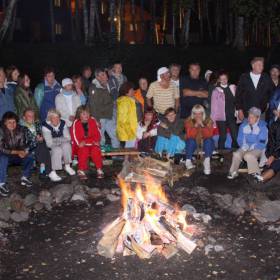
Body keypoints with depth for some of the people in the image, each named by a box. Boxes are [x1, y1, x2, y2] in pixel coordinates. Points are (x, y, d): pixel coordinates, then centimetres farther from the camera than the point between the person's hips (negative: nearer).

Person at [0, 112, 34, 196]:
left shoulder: (20, 130, -6)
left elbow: (23, 145, -2)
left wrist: (23, 152, -27)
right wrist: (16, 152, -30)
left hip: (17, 155, 4)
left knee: (29, 157, -21)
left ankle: (24, 178, -3)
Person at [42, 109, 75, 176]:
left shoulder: (63, 124, -4)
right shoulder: (46, 126, -18)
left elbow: (68, 138, -4)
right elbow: (49, 143, -21)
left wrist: (56, 140, -15)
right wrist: (61, 140, -13)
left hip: (62, 145, 4)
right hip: (51, 148, -4)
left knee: (66, 145, -28)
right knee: (57, 150, -34)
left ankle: (67, 166, -13)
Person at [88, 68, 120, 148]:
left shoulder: (107, 86, 10)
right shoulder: (94, 88, -10)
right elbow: (93, 105, -14)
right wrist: (96, 120, -17)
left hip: (109, 117, 7)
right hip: (100, 118, -6)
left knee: (115, 136, 7)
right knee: (100, 139, 0)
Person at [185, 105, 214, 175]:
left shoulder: (208, 120, -8)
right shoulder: (189, 120, -9)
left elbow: (209, 135, -23)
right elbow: (189, 135, -22)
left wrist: (202, 125, -31)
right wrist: (196, 125, -31)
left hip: (205, 143, 0)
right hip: (194, 143, 0)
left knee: (208, 140, -30)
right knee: (190, 140, -31)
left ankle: (207, 161, -34)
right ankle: (188, 161, -31)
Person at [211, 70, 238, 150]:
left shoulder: (233, 88, 6)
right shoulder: (216, 91, -2)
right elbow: (214, 106, -1)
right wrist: (213, 120, -3)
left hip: (232, 117, 3)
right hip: (221, 118, -3)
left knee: (235, 137, -1)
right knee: (223, 137, 2)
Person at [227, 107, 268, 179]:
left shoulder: (262, 127, -4)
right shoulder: (243, 126, 7)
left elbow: (262, 143, -8)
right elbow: (240, 139, 8)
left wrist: (252, 146, -23)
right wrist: (244, 145, -13)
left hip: (257, 149, -4)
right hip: (245, 148, 4)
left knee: (248, 155, -35)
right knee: (236, 154, -27)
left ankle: (255, 173, -22)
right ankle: (233, 172, -12)